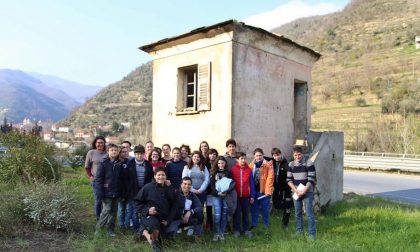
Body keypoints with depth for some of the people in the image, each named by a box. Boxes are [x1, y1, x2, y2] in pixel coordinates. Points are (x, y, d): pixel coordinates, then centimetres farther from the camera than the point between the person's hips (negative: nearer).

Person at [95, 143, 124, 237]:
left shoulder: (119, 164, 6)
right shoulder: (103, 163, -6)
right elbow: (98, 178, -8)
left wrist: (121, 191, 5)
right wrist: (100, 193, -13)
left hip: (116, 193, 4)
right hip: (107, 193, -4)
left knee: (114, 211, 10)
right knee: (106, 211, -4)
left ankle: (110, 229, 22)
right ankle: (98, 228, 14)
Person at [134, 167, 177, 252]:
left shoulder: (170, 189, 4)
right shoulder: (148, 187, -7)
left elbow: (173, 206, 9)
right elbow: (138, 201, 0)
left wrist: (168, 220, -2)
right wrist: (147, 210, -14)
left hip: (163, 218, 5)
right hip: (149, 215, -5)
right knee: (154, 224, -35)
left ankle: (144, 230, 22)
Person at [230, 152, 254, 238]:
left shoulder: (249, 170, 0)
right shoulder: (233, 169, -5)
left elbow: (251, 183, 3)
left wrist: (252, 196, 1)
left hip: (246, 196, 1)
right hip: (236, 195, -1)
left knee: (246, 213, 12)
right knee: (237, 213, 9)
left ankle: (246, 229, 23)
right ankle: (236, 230, 20)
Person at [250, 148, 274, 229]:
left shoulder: (268, 165, -6)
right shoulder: (251, 165, 5)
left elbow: (270, 178, -11)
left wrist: (268, 191, -16)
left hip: (264, 191, -3)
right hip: (254, 190, 3)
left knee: (265, 209, 6)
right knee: (253, 208, 11)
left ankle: (266, 226, 21)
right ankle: (254, 224, 25)